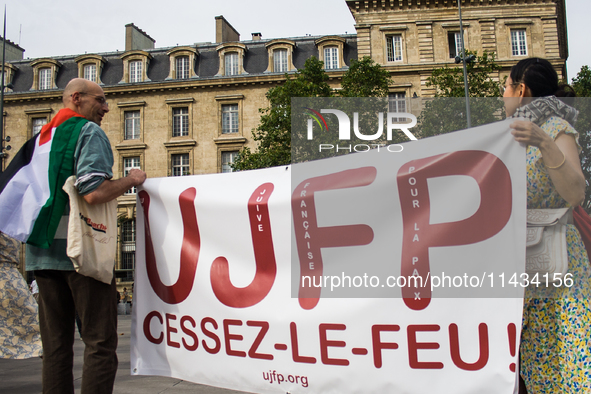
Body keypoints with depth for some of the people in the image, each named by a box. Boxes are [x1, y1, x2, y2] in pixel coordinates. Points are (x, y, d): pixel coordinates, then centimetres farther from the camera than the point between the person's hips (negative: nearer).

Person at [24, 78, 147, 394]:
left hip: (42, 252, 8)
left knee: (55, 345, 11)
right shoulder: (90, 132, -7)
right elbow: (94, 193, -21)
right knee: (100, 343, -1)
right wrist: (131, 179, -6)